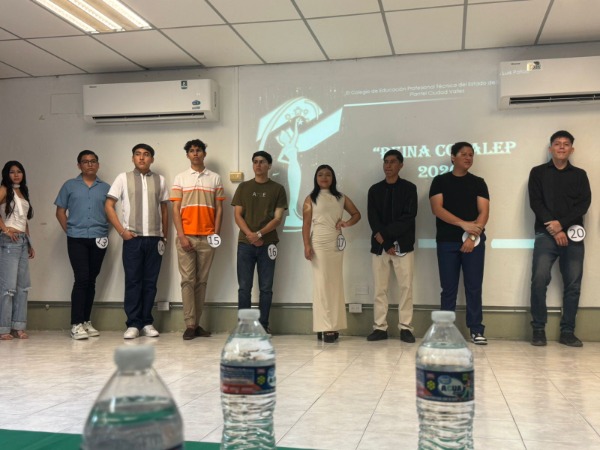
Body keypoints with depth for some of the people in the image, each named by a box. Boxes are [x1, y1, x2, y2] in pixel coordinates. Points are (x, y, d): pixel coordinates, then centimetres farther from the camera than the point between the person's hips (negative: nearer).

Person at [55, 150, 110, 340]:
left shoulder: (105, 188, 10)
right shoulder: (69, 186, 7)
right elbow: (60, 212, 9)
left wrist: (105, 231, -1)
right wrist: (69, 231, 0)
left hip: (99, 239, 2)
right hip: (77, 239, -2)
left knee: (91, 280, 8)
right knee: (82, 278, -11)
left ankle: (86, 321, 17)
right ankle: (76, 324, -8)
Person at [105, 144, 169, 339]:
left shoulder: (159, 180, 11)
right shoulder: (123, 178, 4)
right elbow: (109, 206, 3)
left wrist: (165, 236, 9)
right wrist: (122, 231, -4)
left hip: (154, 238, 2)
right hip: (132, 238, -2)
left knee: (150, 282, 5)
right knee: (132, 281, -1)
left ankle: (147, 323, 13)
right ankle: (133, 324, 5)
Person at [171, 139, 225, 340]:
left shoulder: (215, 178, 9)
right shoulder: (180, 178, 7)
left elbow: (219, 209, 8)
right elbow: (175, 209, 2)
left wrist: (216, 234, -2)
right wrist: (181, 236, -8)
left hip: (207, 238, 1)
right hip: (186, 237, -1)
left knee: (201, 281, 5)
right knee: (188, 280, -2)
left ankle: (197, 323, 11)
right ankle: (190, 325, 0)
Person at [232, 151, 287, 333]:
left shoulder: (277, 189, 6)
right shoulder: (243, 187, 10)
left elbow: (277, 218, -1)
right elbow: (237, 215, 5)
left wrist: (259, 234, -14)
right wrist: (250, 235, -10)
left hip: (267, 244, -1)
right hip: (245, 244, 1)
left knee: (266, 288, 2)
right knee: (244, 287, 1)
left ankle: (264, 325, 9)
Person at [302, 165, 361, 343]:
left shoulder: (341, 198, 12)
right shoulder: (311, 199, 3)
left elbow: (357, 214, 17)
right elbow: (306, 224, -2)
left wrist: (347, 223, -3)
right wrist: (307, 245, -12)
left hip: (336, 243, 4)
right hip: (319, 243, -4)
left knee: (336, 283, 5)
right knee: (322, 284, -6)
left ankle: (334, 326, 11)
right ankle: (325, 327, -6)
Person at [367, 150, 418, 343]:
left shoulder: (409, 188, 3)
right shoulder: (375, 190, 9)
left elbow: (409, 217, -8)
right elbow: (373, 219, 1)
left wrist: (386, 233, -14)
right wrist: (385, 243, -10)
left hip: (403, 245, -2)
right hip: (379, 245, 2)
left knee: (405, 287, -1)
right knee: (380, 288, 3)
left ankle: (405, 328, 5)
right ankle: (380, 328, 9)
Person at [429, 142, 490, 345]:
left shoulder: (478, 183, 10)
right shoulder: (440, 181, 6)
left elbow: (484, 212, 1)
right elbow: (437, 209, -6)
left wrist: (472, 236, -12)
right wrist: (464, 224, -15)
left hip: (474, 241, 1)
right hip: (447, 242, -1)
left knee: (474, 287, 0)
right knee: (448, 288, 3)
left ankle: (476, 330, 5)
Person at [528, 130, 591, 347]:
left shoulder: (580, 175, 14)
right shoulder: (538, 173, 10)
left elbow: (584, 204, 2)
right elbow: (535, 203, -1)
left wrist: (561, 223, -13)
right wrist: (553, 230, -11)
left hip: (573, 235, 2)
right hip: (546, 234, -2)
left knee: (573, 284, 0)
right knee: (539, 279, -15)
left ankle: (567, 331, 8)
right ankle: (539, 329, -6)